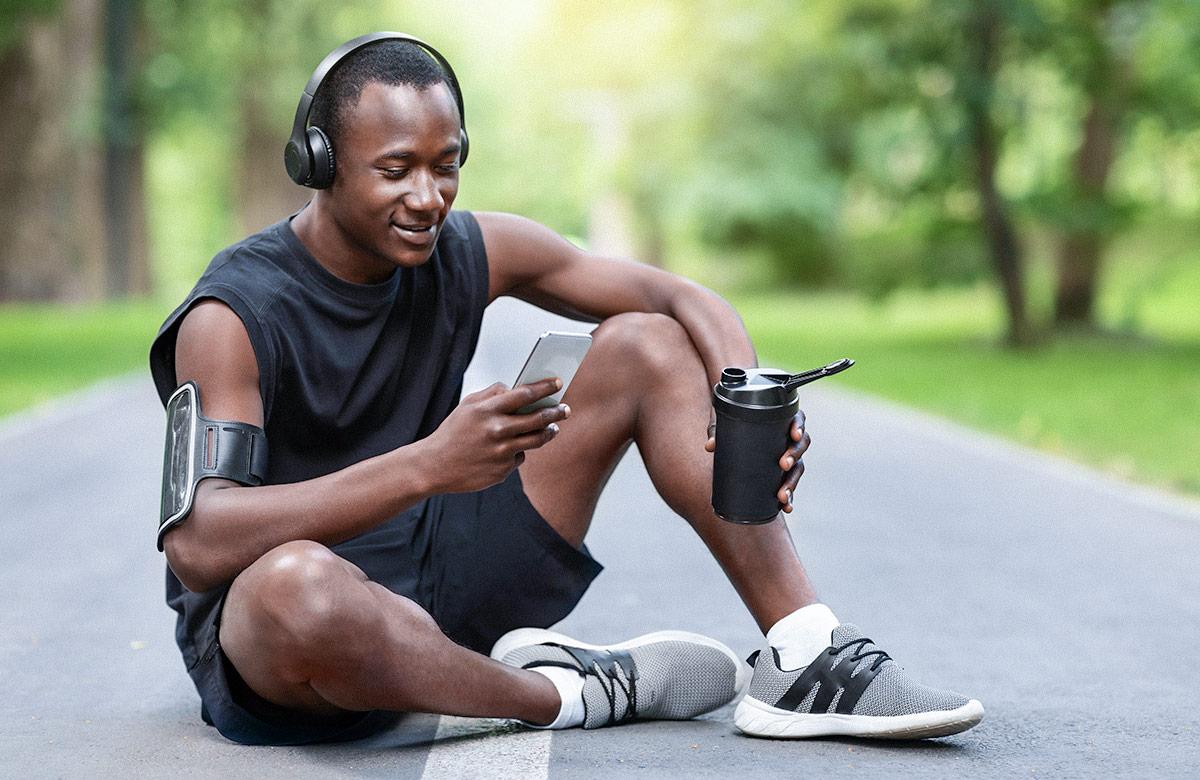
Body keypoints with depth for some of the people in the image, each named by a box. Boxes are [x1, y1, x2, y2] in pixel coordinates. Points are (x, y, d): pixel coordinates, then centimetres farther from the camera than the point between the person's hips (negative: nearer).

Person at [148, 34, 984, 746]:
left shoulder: (470, 253, -2)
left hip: (438, 592, 6)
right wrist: (425, 466, -42)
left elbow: (686, 300, 2)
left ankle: (805, 663, -7)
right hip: (259, 635, -6)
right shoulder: (233, 317, -19)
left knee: (647, 345, 1)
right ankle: (568, 694, -18)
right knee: (302, 580, -45)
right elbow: (197, 546, -33)